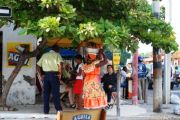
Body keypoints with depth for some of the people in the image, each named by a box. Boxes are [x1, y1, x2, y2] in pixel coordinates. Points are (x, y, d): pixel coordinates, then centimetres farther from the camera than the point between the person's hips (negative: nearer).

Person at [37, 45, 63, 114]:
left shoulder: (44, 55, 15)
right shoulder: (57, 55, 2)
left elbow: (38, 66, 10)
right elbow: (60, 64, -17)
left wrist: (40, 75, 10)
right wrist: (60, 73, -9)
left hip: (46, 75, 4)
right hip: (54, 75, -3)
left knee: (46, 93, 7)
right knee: (55, 93, -1)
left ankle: (46, 110, 8)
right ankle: (58, 109, -3)